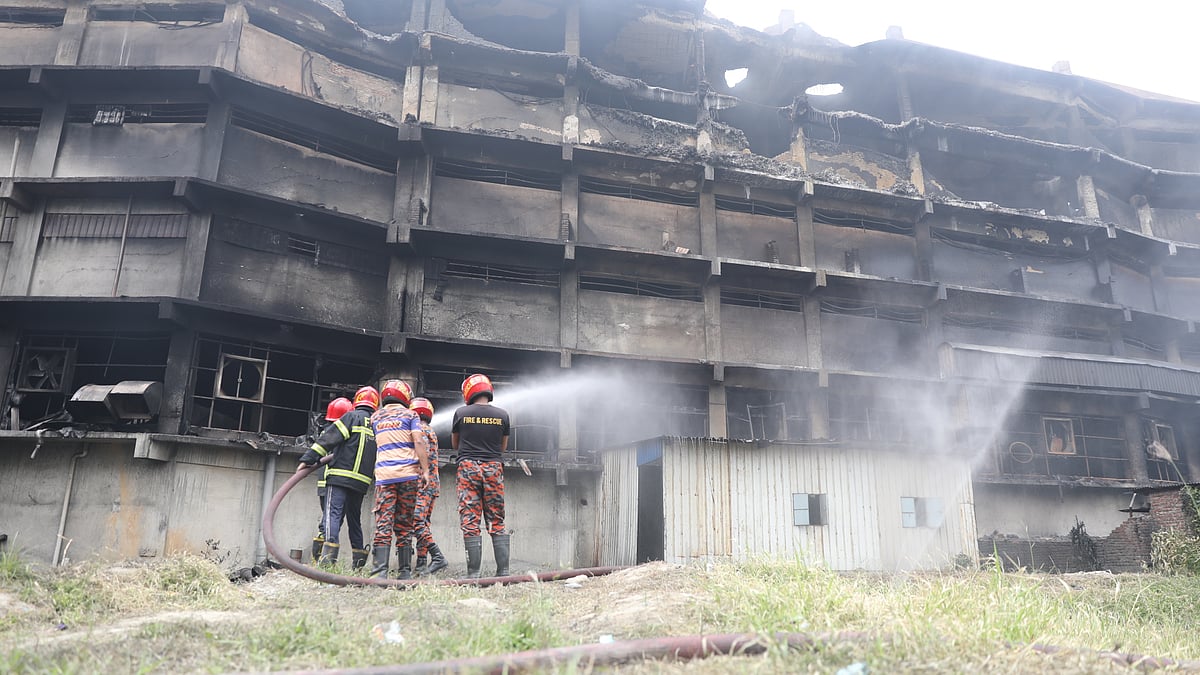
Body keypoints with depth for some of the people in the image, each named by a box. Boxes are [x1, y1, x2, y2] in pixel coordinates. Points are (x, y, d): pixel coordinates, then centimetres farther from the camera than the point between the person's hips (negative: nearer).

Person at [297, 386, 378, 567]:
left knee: (333, 514, -11)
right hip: (362, 482, 6)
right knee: (355, 520, 14)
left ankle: (328, 559, -25)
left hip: (340, 476, -6)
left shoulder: (352, 416, 0)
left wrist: (308, 459, -10)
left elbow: (329, 438, -8)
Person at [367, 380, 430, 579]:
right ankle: (405, 571, 6)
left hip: (384, 474, 1)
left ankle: (380, 570, -15)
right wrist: (425, 470, -5)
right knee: (404, 524, 5)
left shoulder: (375, 417, 17)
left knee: (383, 523, -4)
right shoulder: (410, 415, 7)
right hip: (408, 474, -1)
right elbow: (418, 442, -5)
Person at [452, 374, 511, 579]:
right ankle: (503, 571, 4)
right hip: (494, 469, 2)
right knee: (497, 521, 7)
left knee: (470, 521, 0)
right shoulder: (502, 415, 2)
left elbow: (455, 445, 12)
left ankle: (473, 573, -3)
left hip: (468, 468, -2)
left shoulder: (461, 413, -1)